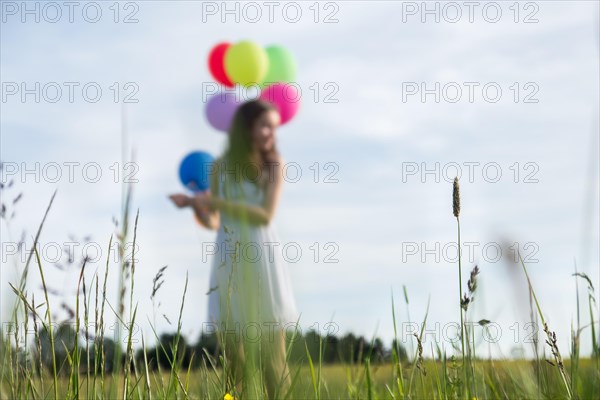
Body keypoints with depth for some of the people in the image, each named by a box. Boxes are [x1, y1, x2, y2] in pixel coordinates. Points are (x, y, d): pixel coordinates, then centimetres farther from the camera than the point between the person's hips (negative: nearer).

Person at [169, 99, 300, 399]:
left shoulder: (273, 163, -1)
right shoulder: (220, 166, 4)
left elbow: (265, 215, -11)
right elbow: (213, 223, 8)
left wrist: (216, 201, -14)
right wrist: (196, 206, -13)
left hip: (262, 262, -2)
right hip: (229, 264, 2)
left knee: (271, 354, -1)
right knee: (233, 355, 5)